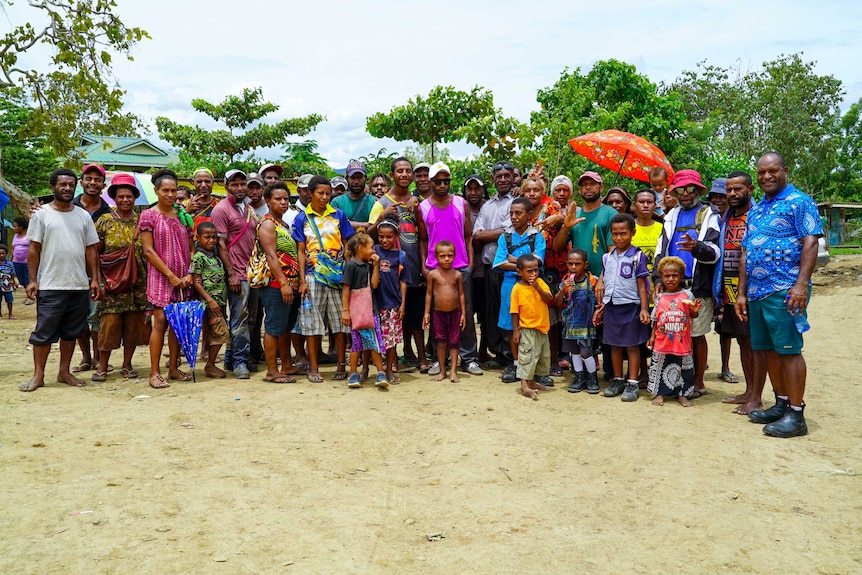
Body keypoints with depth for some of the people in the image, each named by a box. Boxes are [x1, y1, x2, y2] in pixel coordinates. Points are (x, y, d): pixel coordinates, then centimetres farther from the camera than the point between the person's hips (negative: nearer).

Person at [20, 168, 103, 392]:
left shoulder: (83, 216, 10)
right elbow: (34, 250, 1)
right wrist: (32, 280, -5)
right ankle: (38, 375, 9)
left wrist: (95, 280, 4)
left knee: (71, 332, 10)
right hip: (50, 286, -3)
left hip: (80, 286, 3)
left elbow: (91, 250, 10)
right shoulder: (42, 214, 2)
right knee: (44, 332, 0)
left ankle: (64, 372, 20)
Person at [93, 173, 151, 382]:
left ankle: (127, 365, 17)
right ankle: (102, 367, 9)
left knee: (134, 324, 5)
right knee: (109, 323, -4)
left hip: (137, 282, 2)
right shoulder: (104, 221, 2)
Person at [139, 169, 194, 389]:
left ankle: (173, 368, 16)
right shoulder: (148, 215, -2)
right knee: (161, 321, -7)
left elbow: (191, 248, 11)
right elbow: (148, 250, -8)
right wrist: (171, 275, -12)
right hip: (160, 277, -4)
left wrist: (189, 274, -4)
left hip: (183, 279, 4)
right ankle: (154, 372, 0)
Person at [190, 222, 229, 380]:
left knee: (215, 335, 10)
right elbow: (196, 282, -13)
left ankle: (210, 365, 18)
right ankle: (209, 365, 0)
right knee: (221, 332, -10)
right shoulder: (199, 257, -9)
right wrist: (210, 300, -20)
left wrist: (223, 302, 14)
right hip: (209, 301, -8)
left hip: (220, 300, 8)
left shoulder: (215, 256, 14)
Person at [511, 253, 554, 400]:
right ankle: (524, 385, -6)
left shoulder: (540, 282, 2)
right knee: (528, 356, -9)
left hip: (543, 327, 6)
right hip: (527, 329, -6)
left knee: (544, 356, 15)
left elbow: (549, 299, -9)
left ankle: (532, 381, 29)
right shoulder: (517, 288, -10)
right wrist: (515, 330, -11)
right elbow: (515, 311, -8)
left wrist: (537, 287, -20)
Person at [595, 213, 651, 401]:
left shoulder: (637, 257, -6)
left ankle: (632, 384, 9)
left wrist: (644, 308, -12)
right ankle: (618, 380, 24)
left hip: (631, 306, -5)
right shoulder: (608, 257, 8)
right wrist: (601, 306, 12)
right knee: (614, 345, 12)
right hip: (611, 306, 5)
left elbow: (641, 285, -7)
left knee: (632, 345, 3)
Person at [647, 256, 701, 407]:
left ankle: (682, 394, 20)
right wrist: (652, 336, 5)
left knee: (683, 368, 7)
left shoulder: (687, 294, -2)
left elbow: (693, 316, 2)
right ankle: (660, 393, 20)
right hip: (662, 342, 1)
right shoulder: (660, 297, 2)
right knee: (661, 367, 8)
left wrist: (694, 310, -20)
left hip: (682, 342, -1)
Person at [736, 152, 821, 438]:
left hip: (785, 291, -7)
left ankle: (796, 415, 1)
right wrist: (742, 292, 13)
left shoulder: (799, 202, -3)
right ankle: (781, 404, 23)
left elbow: (810, 243, -12)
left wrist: (801, 285, -21)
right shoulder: (755, 210, 19)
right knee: (770, 350, 12)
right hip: (756, 292, 7)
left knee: (788, 350, -5)